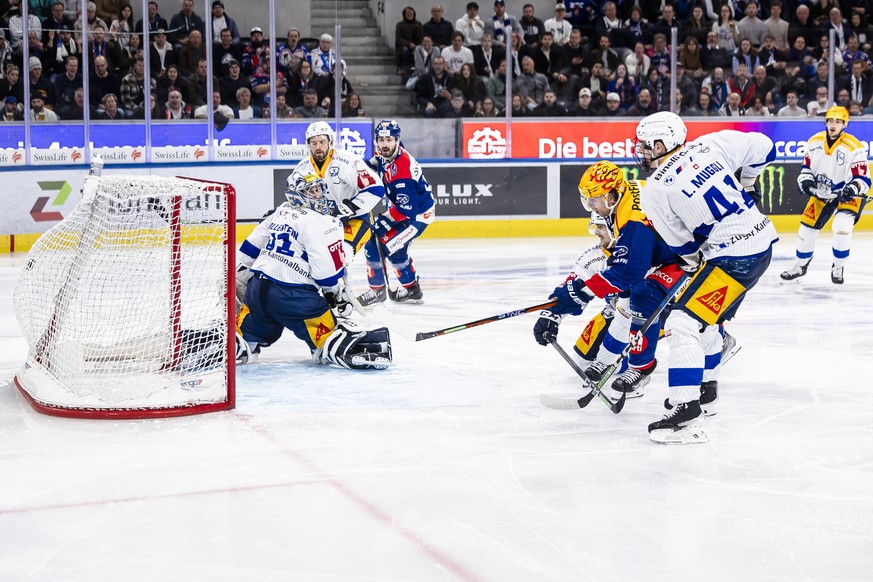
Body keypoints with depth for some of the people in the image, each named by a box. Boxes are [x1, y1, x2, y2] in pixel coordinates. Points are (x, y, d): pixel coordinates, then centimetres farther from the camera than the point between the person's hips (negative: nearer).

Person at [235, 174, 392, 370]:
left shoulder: (280, 213, 16)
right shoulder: (322, 223, -9)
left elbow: (249, 248, 23)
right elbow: (327, 269, -15)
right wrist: (339, 295, 2)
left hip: (257, 287, 8)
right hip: (294, 296, -7)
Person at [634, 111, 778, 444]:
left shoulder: (654, 191, -9)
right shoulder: (713, 144, 4)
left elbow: (683, 247, 0)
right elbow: (763, 149, 11)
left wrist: (695, 261, 21)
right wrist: (743, 185, 27)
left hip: (733, 258, -9)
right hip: (763, 240, 9)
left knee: (683, 323, -11)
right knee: (708, 318, 26)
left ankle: (687, 417, -20)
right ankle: (703, 389, 41)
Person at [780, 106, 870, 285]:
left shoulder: (854, 148, -22)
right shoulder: (814, 142, -6)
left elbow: (863, 179, -20)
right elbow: (806, 166, 8)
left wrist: (853, 189, -39)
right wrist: (806, 181, -11)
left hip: (847, 196, -5)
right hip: (821, 194, 5)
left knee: (842, 226, -25)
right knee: (807, 228, 5)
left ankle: (838, 267, -2)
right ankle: (800, 266, 28)